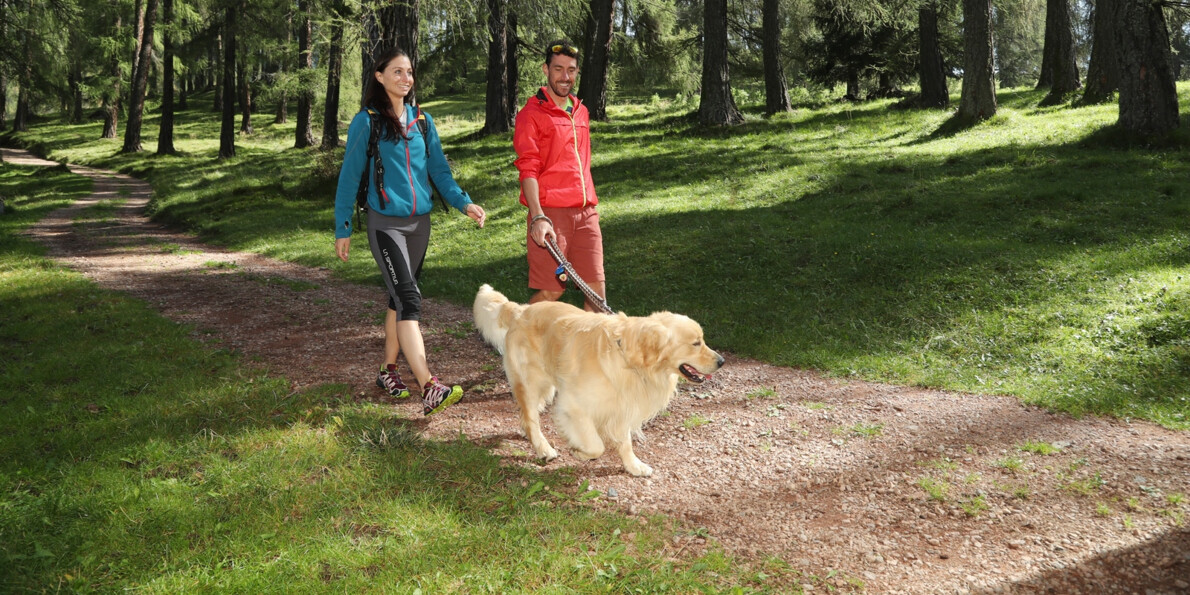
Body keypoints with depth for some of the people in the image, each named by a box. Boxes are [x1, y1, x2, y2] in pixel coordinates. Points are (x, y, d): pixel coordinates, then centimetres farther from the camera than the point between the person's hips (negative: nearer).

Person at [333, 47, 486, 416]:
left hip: (419, 221, 6)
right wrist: (342, 229, -1)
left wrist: (463, 202, -5)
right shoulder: (366, 122, -5)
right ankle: (430, 389, -25)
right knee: (409, 299, -16)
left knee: (400, 297, 14)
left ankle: (388, 371, 29)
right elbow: (350, 177, -1)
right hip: (385, 223, -6)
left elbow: (439, 170, 10)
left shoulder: (422, 120, 9)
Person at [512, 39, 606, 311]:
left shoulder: (581, 112, 18)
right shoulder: (531, 114, -2)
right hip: (550, 214, -6)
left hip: (585, 212, 6)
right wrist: (537, 217, -20)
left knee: (596, 285, 0)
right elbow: (527, 170, -10)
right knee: (551, 290, -8)